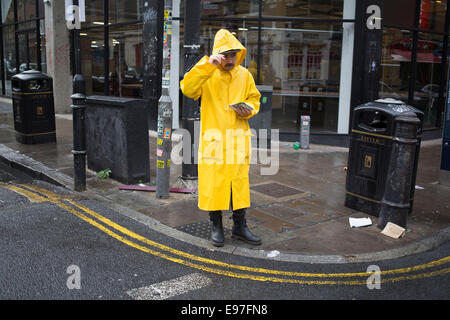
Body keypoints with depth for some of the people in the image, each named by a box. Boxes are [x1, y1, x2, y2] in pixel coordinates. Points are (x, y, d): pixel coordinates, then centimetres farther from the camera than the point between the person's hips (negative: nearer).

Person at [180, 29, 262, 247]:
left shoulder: (244, 75, 7)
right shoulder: (206, 74, -4)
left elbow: (254, 98, 18)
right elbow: (187, 89, -21)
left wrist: (248, 109, -5)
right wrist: (207, 65, -28)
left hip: (238, 139, 3)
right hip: (213, 138, -3)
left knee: (240, 182, 9)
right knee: (213, 182, 3)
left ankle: (239, 226, 24)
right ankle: (216, 227, 21)